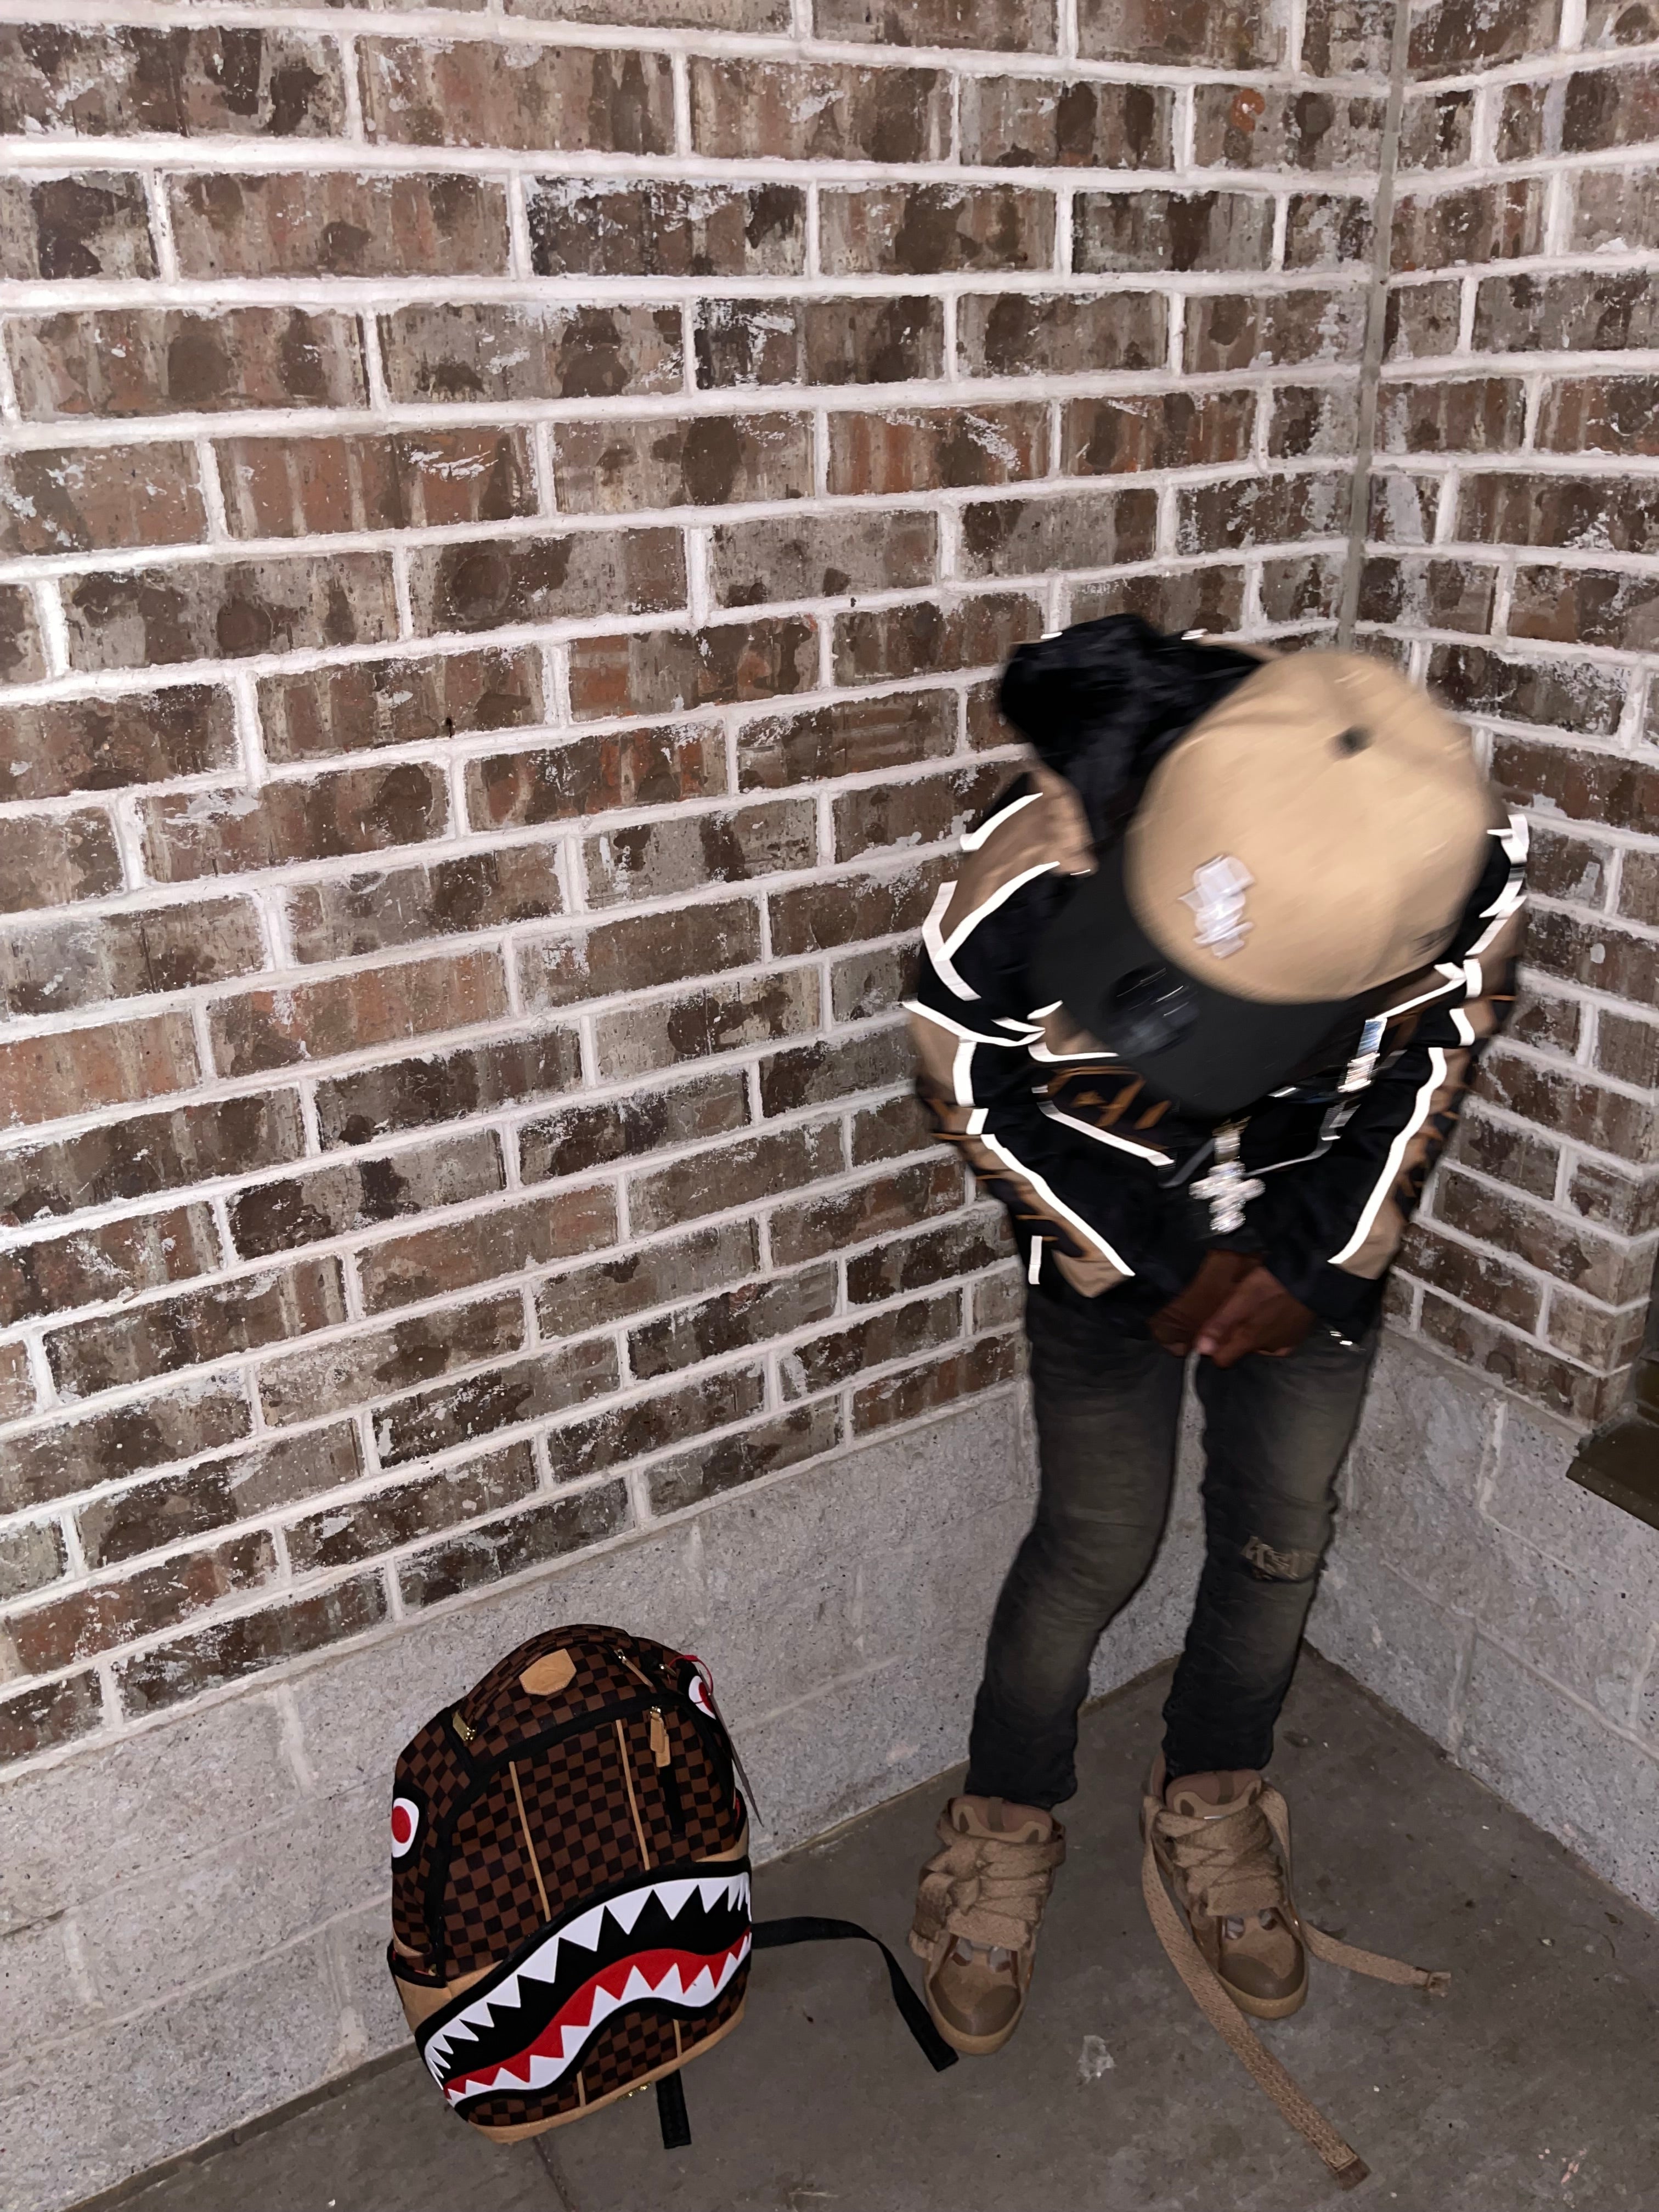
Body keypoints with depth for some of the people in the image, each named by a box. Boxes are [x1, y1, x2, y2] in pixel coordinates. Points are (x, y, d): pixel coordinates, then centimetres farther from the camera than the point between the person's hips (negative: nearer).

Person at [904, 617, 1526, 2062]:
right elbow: (972, 1085, -16)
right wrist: (1153, 1268, -12)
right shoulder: (1032, 877, -36)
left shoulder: (1464, 861, -30)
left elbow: (1444, 1041, -9)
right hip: (1114, 1248, -2)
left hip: (1313, 1242, 3)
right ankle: (1006, 1828, 31)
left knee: (1281, 1539, 12)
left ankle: (1213, 1807, 39)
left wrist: (1321, 1258, -10)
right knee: (1097, 1548, 4)